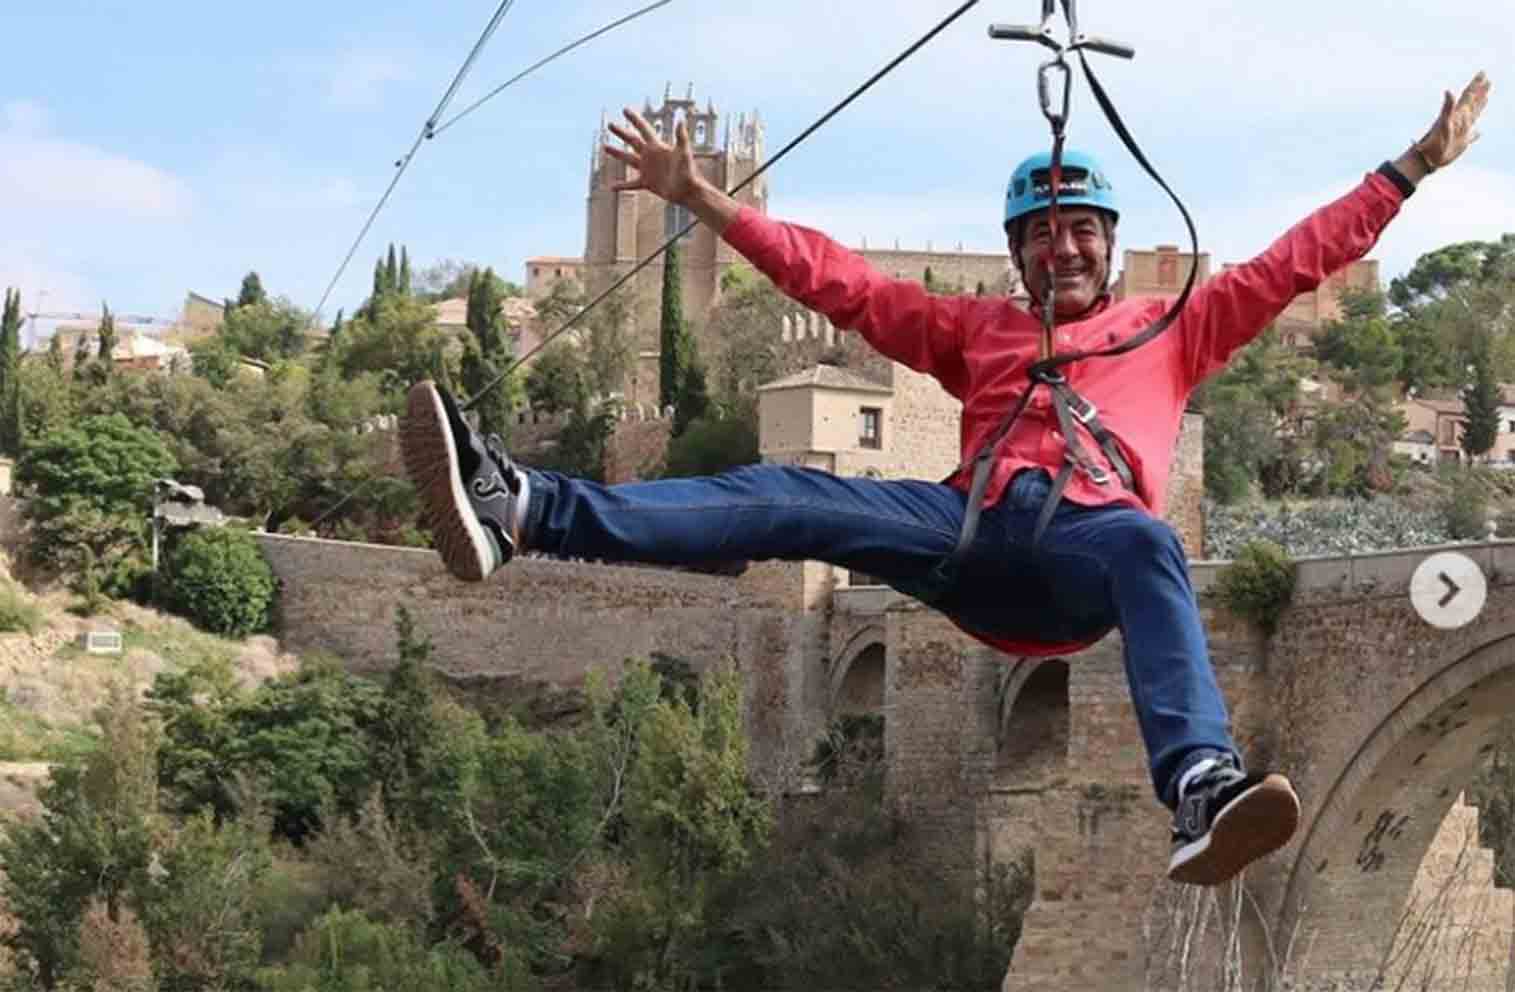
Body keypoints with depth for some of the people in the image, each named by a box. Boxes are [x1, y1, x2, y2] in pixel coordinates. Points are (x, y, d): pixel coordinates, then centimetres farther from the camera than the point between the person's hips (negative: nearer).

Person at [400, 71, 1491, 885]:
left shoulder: (1170, 329, 28)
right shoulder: (976, 328, 32)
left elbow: (1294, 262, 24)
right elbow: (839, 281, 28)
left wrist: (1413, 168, 18)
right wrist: (702, 198, 23)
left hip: (1092, 537, -2)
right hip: (977, 527, 2)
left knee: (1150, 543, -40)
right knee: (786, 497, -20)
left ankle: (1204, 791, -66)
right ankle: (523, 512, -40)